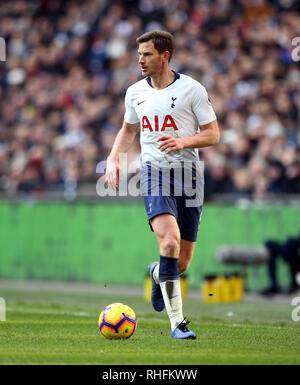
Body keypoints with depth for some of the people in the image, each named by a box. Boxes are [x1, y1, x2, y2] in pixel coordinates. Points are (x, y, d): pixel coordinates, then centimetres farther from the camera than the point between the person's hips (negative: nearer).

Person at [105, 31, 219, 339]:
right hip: (153, 171, 0)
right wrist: (112, 160, 10)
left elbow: (213, 134, 0)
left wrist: (183, 142, -17)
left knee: (183, 261, 2)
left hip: (188, 173, 0)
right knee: (170, 241, -25)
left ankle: (158, 274, 42)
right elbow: (128, 130, 25)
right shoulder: (135, 92, 9)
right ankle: (177, 322, -21)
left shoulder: (192, 89, -3)